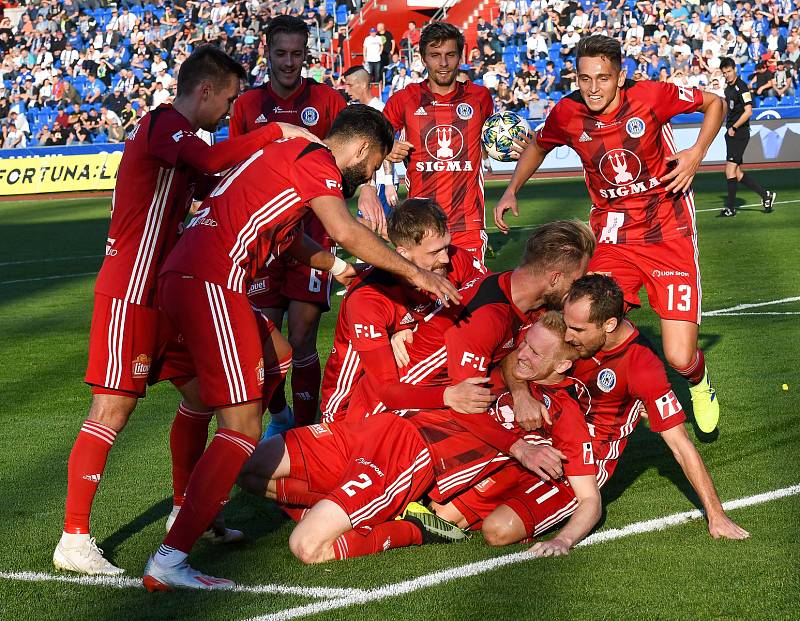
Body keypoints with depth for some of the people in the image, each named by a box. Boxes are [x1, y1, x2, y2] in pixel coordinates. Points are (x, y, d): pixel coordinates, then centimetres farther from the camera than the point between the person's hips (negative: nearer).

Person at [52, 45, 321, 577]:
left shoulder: (174, 132, 18)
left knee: (201, 390, 14)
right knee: (113, 411, -10)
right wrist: (277, 131, -24)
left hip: (162, 292, 10)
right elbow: (214, 160, -32)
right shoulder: (163, 124, -13)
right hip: (130, 291, -10)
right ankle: (74, 540, -7)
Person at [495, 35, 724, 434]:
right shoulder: (567, 113, -6)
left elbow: (713, 103, 2)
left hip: (669, 234, -2)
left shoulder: (649, 95, -15)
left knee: (680, 359, -7)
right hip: (613, 234, 2)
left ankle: (700, 382, 31)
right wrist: (511, 191, 9)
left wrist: (697, 154, -11)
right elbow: (538, 146, 18)